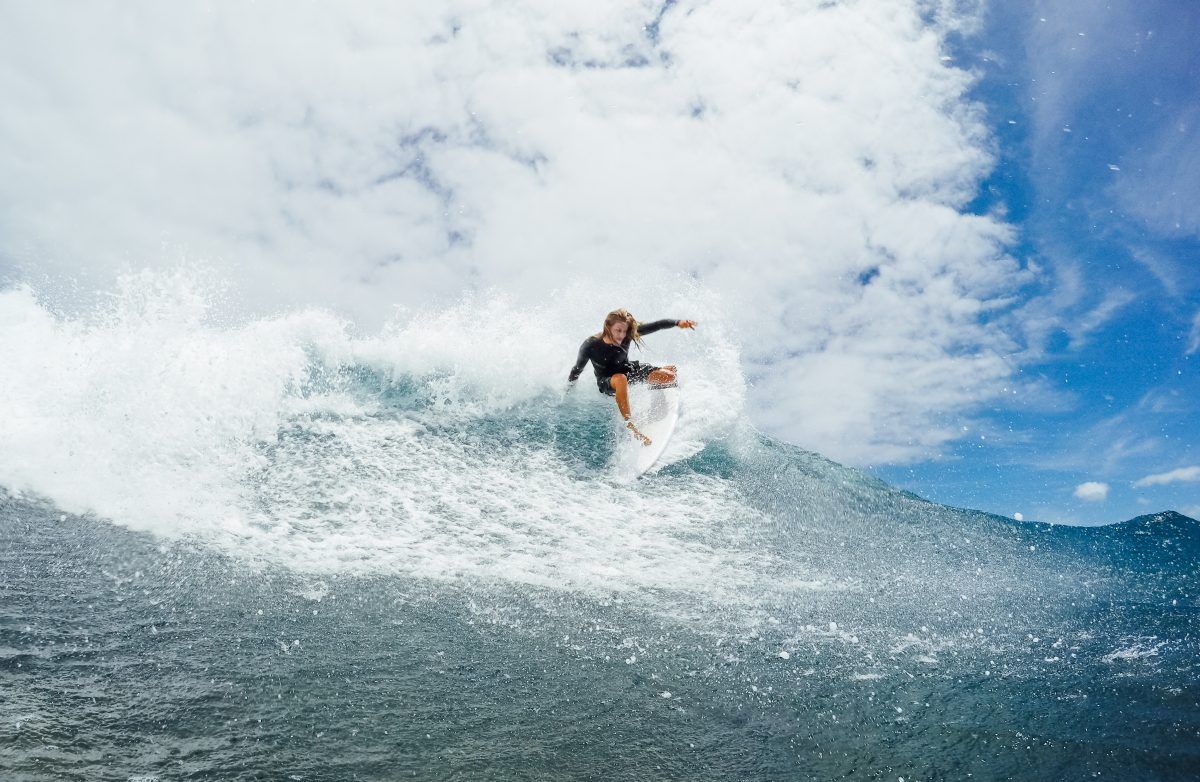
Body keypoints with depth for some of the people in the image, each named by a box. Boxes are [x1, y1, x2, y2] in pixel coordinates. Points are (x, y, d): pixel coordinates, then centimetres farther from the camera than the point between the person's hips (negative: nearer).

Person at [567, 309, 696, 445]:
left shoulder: (628, 334, -19)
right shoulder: (590, 345, -25)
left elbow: (654, 326, -18)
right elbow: (577, 369, -11)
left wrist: (677, 323, -29)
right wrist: (568, 391, -3)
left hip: (629, 370, 4)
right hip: (606, 382, -4)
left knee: (670, 376, -11)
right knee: (621, 379, -44)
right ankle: (630, 426, -40)